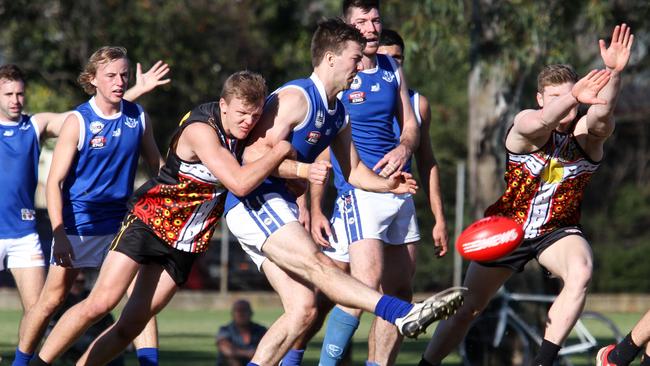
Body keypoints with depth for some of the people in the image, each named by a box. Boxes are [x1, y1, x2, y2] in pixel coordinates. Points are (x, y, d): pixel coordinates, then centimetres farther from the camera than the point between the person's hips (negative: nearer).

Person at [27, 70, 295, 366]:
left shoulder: (241, 129, 1)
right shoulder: (201, 130, -22)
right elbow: (240, 183, -32)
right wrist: (281, 151, -21)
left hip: (185, 244, 7)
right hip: (149, 221, -7)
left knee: (131, 325, -1)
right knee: (101, 303, -17)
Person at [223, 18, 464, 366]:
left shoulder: (337, 112, 16)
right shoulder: (296, 97, -13)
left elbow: (353, 170, 23)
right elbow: (254, 153, -20)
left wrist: (385, 184, 3)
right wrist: (303, 170, -32)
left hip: (279, 207, 11)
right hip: (254, 203, -11)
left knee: (302, 309, 0)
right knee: (318, 264, -28)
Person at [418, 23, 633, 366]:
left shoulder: (586, 131, -17)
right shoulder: (525, 123, -20)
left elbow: (602, 112, -40)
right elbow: (544, 121, -44)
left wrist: (614, 73, -60)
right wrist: (574, 98, -65)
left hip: (558, 230, 0)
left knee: (580, 273, -32)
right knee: (467, 308, 6)